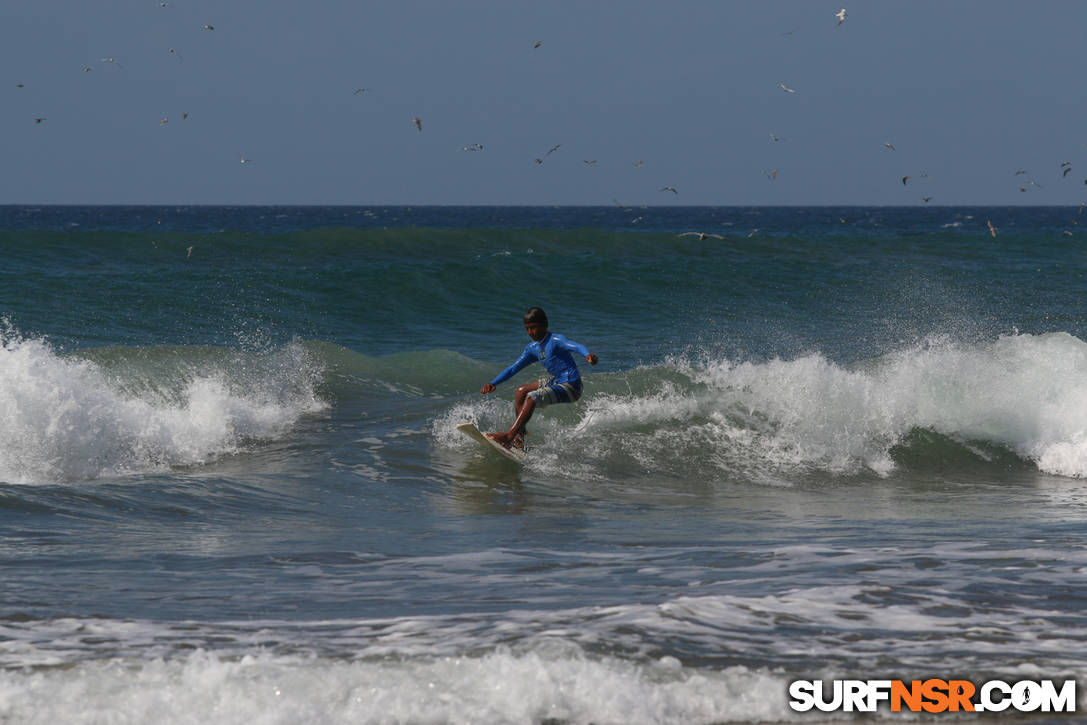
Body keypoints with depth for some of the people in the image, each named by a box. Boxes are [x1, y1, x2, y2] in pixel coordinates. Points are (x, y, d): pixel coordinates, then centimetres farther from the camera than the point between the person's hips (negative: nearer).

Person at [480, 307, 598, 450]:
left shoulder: (555, 340, -14)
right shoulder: (533, 348, 11)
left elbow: (576, 346, -33)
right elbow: (513, 368, 16)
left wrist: (588, 355, -55)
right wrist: (493, 383, 7)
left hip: (570, 387, -10)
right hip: (557, 382, 10)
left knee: (532, 398, -23)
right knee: (521, 392, 13)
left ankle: (509, 436, -26)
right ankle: (520, 435, 5)